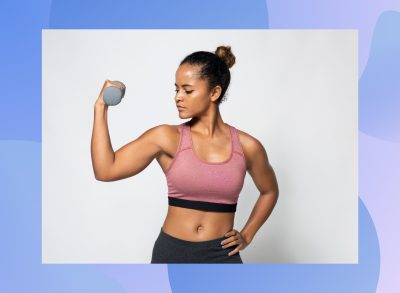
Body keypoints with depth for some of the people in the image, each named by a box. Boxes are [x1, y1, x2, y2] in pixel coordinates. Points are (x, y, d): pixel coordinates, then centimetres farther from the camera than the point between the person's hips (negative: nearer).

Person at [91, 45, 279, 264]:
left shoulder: (246, 146, -3)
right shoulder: (166, 138, -6)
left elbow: (269, 191, 15)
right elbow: (105, 170, -14)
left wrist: (247, 236, 6)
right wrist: (101, 108, -15)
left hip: (222, 255, 0)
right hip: (171, 253, 0)